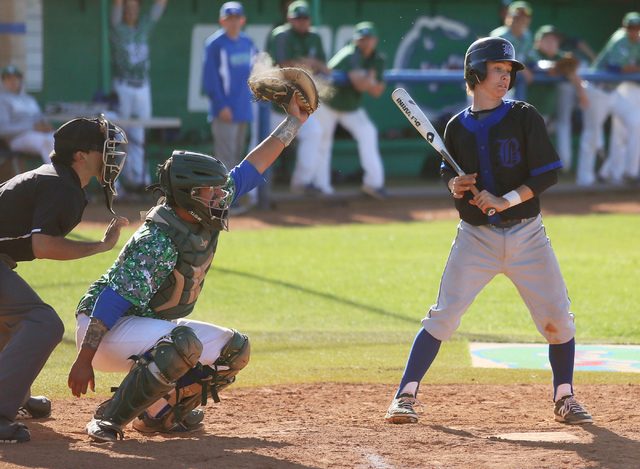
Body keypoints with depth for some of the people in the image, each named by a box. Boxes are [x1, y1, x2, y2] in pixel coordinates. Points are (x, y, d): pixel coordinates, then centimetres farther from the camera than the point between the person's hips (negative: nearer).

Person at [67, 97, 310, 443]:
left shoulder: (201, 215, -4)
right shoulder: (158, 242, -28)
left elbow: (250, 169, 6)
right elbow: (112, 301, -30)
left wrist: (294, 121, 9)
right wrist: (83, 360, -32)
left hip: (150, 326, 9)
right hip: (106, 330, -9)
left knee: (234, 349, 5)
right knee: (183, 344, -35)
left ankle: (160, 411, 14)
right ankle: (110, 419, -21)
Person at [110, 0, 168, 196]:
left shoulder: (145, 26, 11)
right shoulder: (118, 28, -1)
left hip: (143, 87, 4)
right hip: (123, 87, -4)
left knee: (140, 136, 3)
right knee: (123, 136, -1)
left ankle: (140, 178, 2)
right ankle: (128, 178, 2)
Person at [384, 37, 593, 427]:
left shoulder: (524, 117, -2)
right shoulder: (458, 127, 4)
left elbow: (549, 173, -8)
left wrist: (507, 200, -18)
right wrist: (454, 185, -8)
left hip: (526, 235, 0)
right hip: (476, 237, 0)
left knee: (557, 318, -2)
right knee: (443, 317, -7)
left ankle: (564, 399, 16)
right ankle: (406, 396, -1)